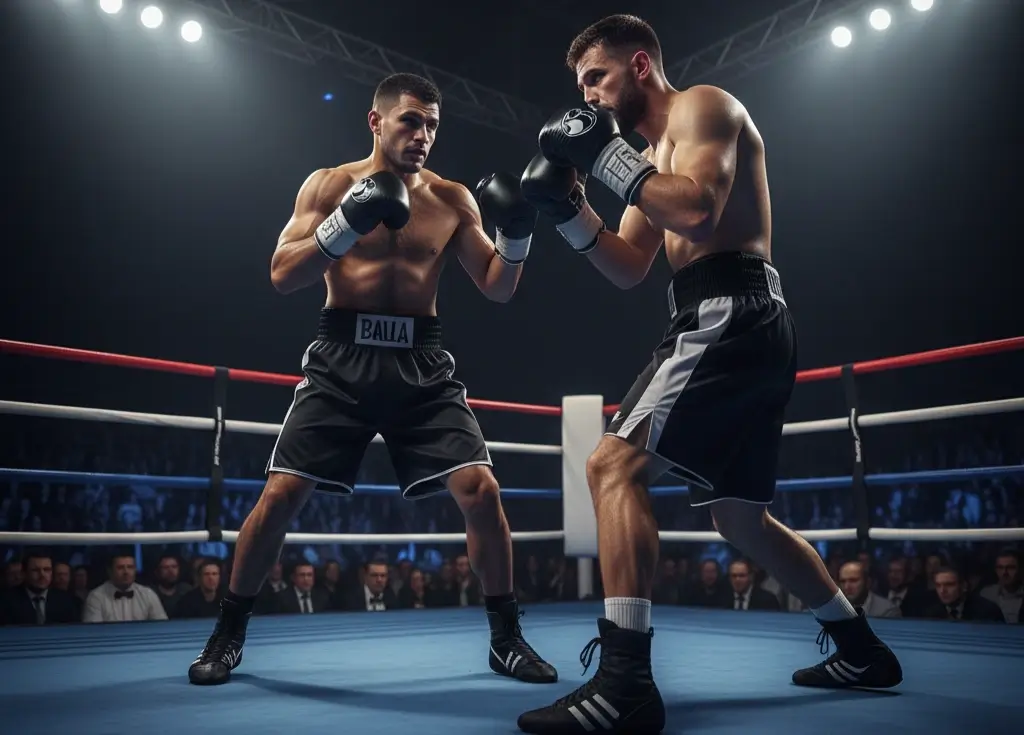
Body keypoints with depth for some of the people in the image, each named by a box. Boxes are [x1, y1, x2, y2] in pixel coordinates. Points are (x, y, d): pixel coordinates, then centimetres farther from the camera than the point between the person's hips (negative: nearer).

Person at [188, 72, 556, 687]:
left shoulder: (454, 200, 8)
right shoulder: (330, 186, 4)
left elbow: (498, 289, 7)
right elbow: (282, 276, -5)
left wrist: (517, 234, -11)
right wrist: (346, 222, -19)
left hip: (421, 363, 1)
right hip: (344, 357, -1)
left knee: (479, 489, -12)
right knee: (281, 494, -5)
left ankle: (507, 637, 7)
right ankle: (229, 635, 18)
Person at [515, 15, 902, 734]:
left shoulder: (703, 105, -1)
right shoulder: (656, 153, 26)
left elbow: (699, 211, -20)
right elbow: (628, 269, 20)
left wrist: (607, 153, -11)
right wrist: (569, 207, 8)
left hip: (732, 317, -10)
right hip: (737, 326, 10)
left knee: (615, 464, -20)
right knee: (741, 515, 17)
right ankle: (861, 648, 30)